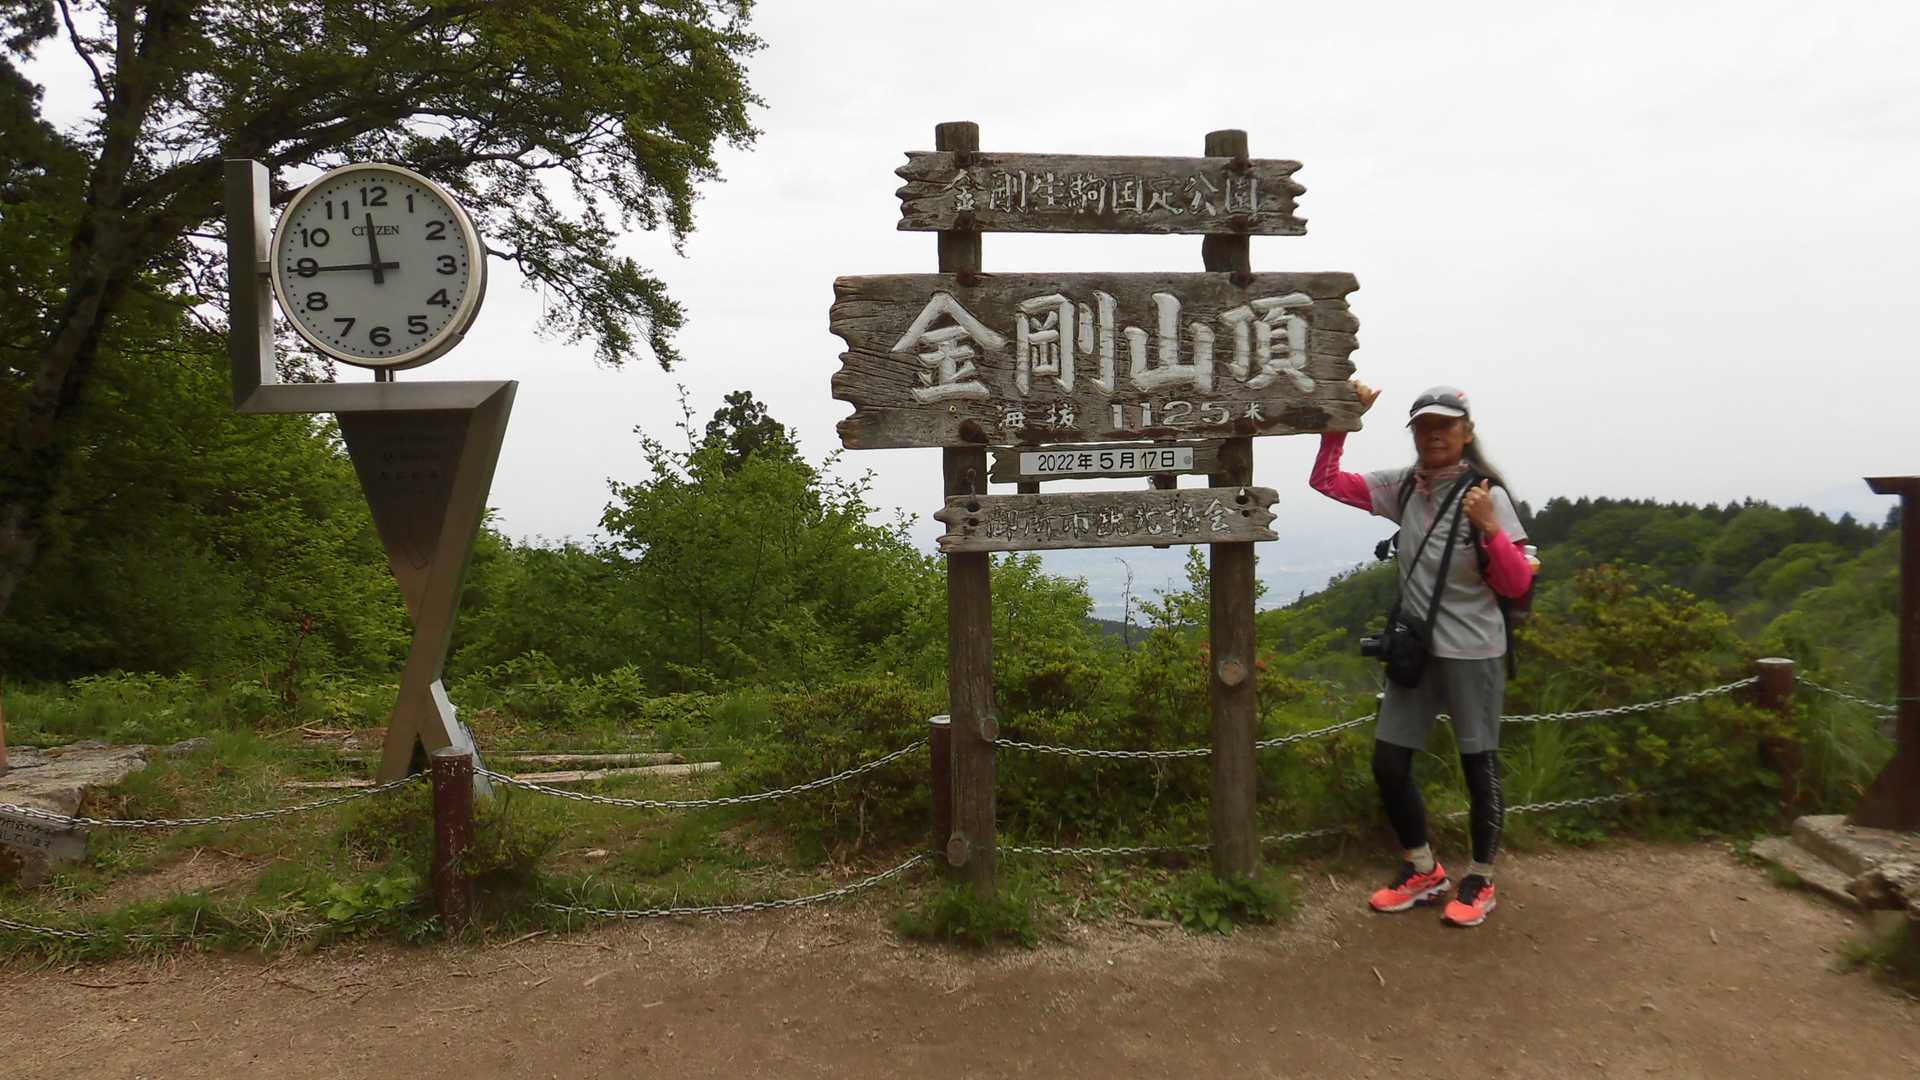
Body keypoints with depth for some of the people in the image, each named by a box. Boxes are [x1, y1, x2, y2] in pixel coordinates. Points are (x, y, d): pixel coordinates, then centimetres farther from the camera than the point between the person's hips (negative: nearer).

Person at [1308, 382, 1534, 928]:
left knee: (1480, 767, 7)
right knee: (1388, 763, 7)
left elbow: (1517, 584, -10)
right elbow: (1326, 480, 6)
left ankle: (1480, 881, 27)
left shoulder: (1486, 495, -10)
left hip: (1473, 653, -5)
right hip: (1416, 648, 5)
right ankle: (1424, 871, 27)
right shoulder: (1403, 487, 3)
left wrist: (1490, 529, -25)